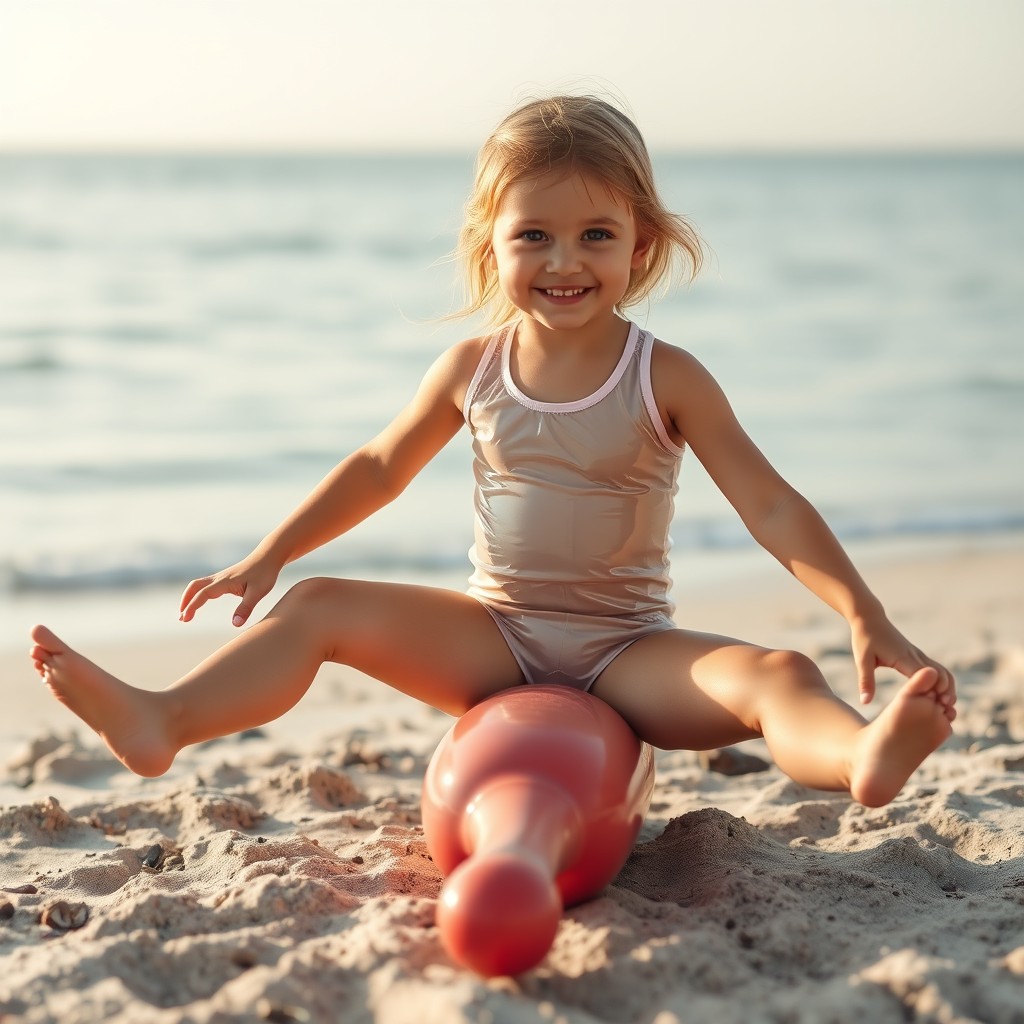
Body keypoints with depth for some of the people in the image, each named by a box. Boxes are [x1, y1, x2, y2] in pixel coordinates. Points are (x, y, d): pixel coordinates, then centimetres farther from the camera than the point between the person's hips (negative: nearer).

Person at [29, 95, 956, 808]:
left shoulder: (666, 379, -9)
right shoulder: (472, 368, 1)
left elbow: (769, 504, -12)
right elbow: (380, 467, 15)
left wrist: (865, 613, -25)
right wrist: (268, 557, 12)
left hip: (627, 652, -3)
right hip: (495, 639, 4)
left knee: (775, 676, -31)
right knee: (320, 606, -11)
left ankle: (865, 756, -59)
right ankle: (162, 724, -22)